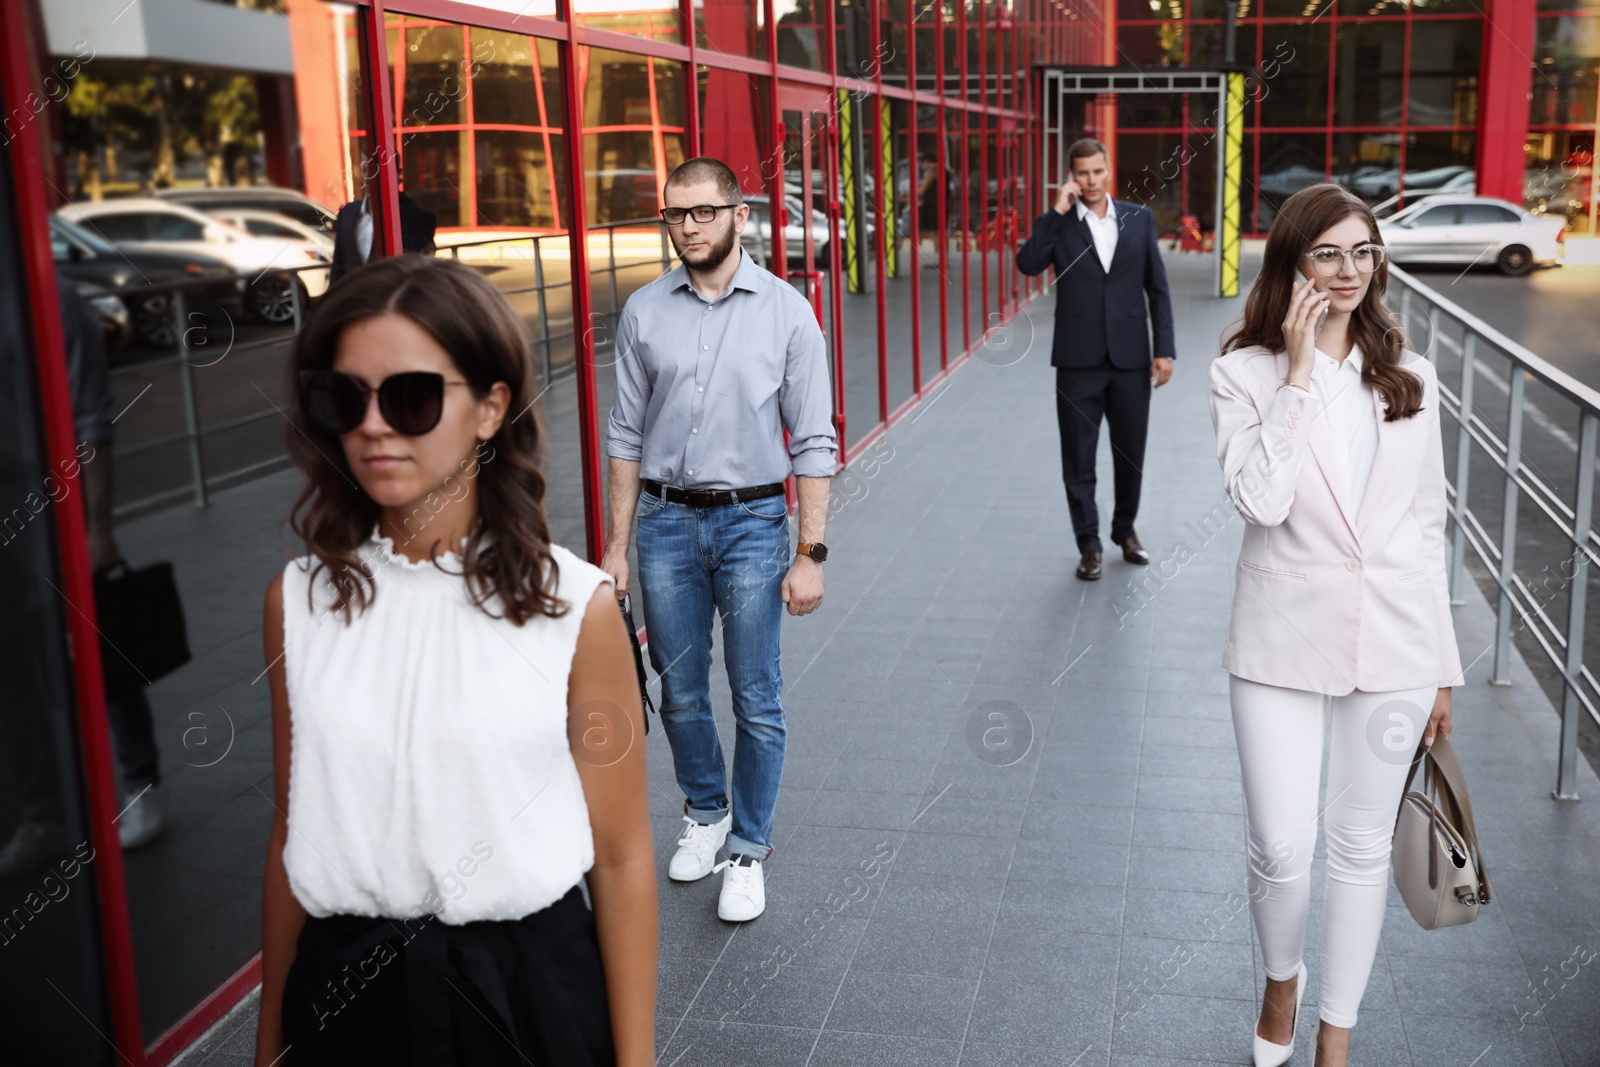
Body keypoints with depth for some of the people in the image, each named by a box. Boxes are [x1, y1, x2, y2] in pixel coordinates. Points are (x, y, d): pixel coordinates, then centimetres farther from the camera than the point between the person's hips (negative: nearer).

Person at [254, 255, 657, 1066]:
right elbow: (292, 836, 6)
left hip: (531, 991, -2)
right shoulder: (299, 601, -2)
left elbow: (621, 861, -8)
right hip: (344, 993, 3)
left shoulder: (574, 606, -12)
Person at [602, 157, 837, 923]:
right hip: (666, 521, 3)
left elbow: (813, 443, -5)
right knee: (681, 692, 13)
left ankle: (749, 849, 20)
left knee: (756, 702, 4)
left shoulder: (786, 311, -6)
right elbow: (626, 436, 6)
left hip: (753, 522, -2)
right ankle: (705, 813, 37)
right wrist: (617, 545, 5)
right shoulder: (644, 312, 1)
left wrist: (810, 553, -9)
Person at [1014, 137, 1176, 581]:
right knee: (1078, 459, 5)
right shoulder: (1059, 223, 1)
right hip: (1079, 360, -1)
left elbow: (1157, 289, 5)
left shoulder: (1139, 219, 5)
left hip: (1130, 358, 1)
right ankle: (1088, 545, 17)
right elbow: (1027, 264, -17)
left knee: (1131, 453, 12)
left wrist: (1165, 349, -1)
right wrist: (1058, 212, -17)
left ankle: (1125, 529, 33)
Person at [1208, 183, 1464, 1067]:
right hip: (1284, 641, -2)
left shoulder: (1408, 380, 4)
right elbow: (1260, 502, -20)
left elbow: (1425, 529, 7)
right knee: (1282, 849, 1)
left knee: (1362, 848, 13)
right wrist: (1300, 372, -18)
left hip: (1391, 644, 3)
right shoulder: (1246, 373, -5)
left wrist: (1442, 667, 8)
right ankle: (1281, 980, 35)